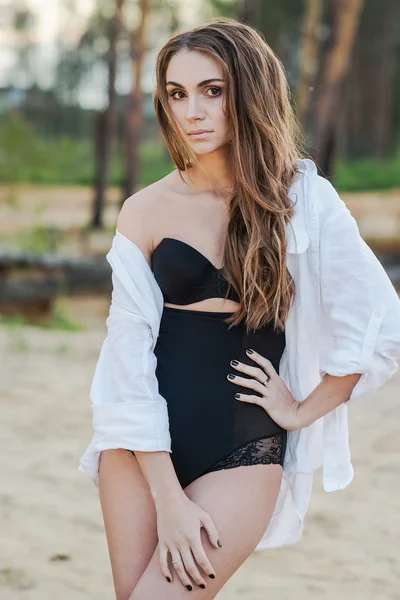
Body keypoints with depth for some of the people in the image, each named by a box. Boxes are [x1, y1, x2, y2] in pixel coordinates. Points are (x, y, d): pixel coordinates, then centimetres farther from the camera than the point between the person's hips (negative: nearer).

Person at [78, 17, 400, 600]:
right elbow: (130, 354, -6)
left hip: (241, 453, -2)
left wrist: (303, 411, -1)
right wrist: (168, 498, -11)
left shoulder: (303, 199, -4)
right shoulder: (146, 211, -1)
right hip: (145, 448, 2)